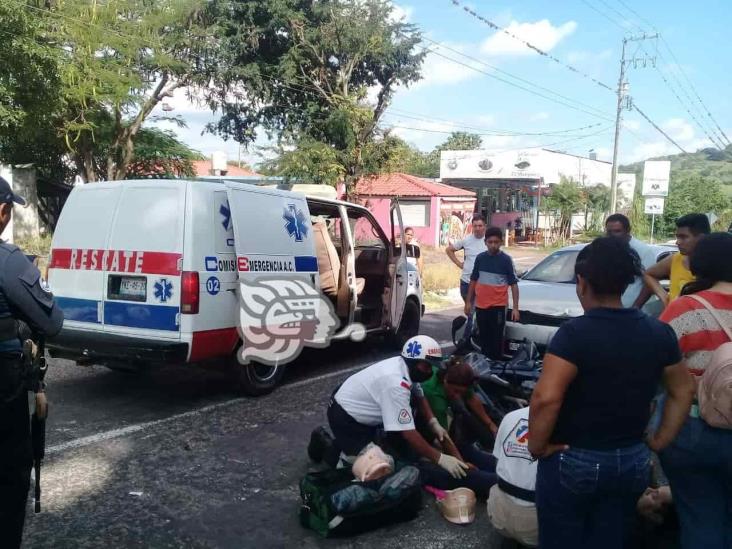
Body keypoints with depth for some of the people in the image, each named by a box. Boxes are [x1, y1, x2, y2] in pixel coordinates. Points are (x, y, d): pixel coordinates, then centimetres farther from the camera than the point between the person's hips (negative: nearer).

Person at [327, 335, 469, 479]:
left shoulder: (406, 367, -9)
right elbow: (407, 432, -35)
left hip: (362, 411, 9)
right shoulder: (396, 383, -36)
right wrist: (439, 458, -30)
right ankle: (329, 444, 5)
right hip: (344, 417, -9)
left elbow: (419, 397, 6)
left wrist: (433, 423, -10)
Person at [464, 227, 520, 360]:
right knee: (484, 338, 12)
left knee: (497, 339, 0)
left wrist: (515, 308, -10)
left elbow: (514, 284, -5)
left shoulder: (506, 260, -5)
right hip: (480, 305, 4)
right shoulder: (480, 258, 5)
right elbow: (473, 281, 13)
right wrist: (468, 302, 11)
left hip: (498, 305, -4)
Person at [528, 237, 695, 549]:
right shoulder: (659, 333, -2)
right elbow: (683, 392, 9)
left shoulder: (575, 333, -21)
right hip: (632, 461, 5)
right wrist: (660, 441, 14)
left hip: (573, 461, -5)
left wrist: (537, 446, -14)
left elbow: (546, 399, -28)